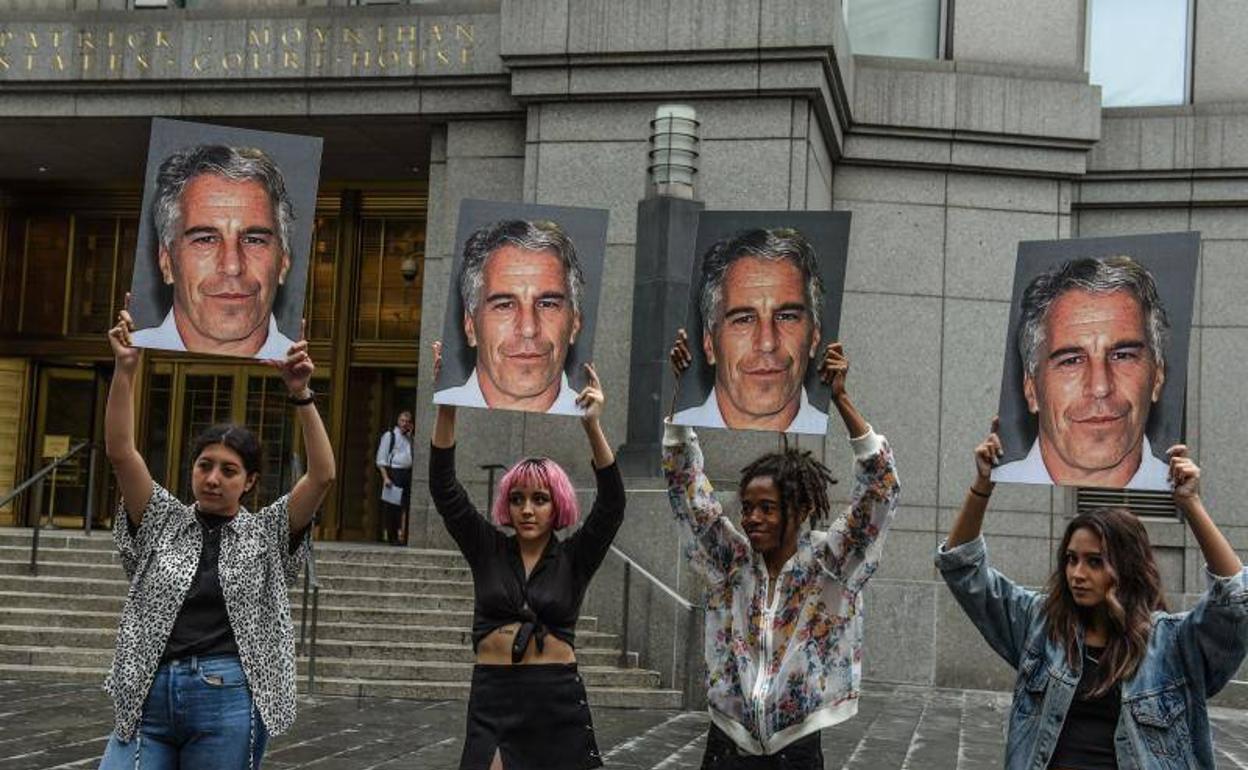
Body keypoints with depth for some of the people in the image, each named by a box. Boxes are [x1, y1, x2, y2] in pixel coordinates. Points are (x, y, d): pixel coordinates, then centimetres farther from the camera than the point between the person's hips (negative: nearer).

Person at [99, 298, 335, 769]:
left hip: (229, 703, -1)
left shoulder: (267, 534, 7)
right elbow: (120, 451, 1)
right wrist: (126, 367, -9)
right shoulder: (163, 522, 11)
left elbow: (322, 475, -5)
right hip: (148, 697, 2)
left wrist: (300, 395, -14)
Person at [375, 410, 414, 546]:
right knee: (392, 507, -3)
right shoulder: (389, 435, 2)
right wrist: (385, 477, -12)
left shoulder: (410, 438, 18)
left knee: (407, 507, 0)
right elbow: (381, 459, -4)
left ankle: (406, 536, 4)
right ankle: (392, 537, 3)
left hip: (408, 474, 5)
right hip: (393, 473, -5)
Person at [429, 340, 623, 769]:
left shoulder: (574, 559, 3)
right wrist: (447, 407, -15)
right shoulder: (488, 551, 6)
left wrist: (592, 426, -23)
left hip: (558, 703, 0)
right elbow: (444, 490, -2)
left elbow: (612, 504, -10)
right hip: (492, 700, 0)